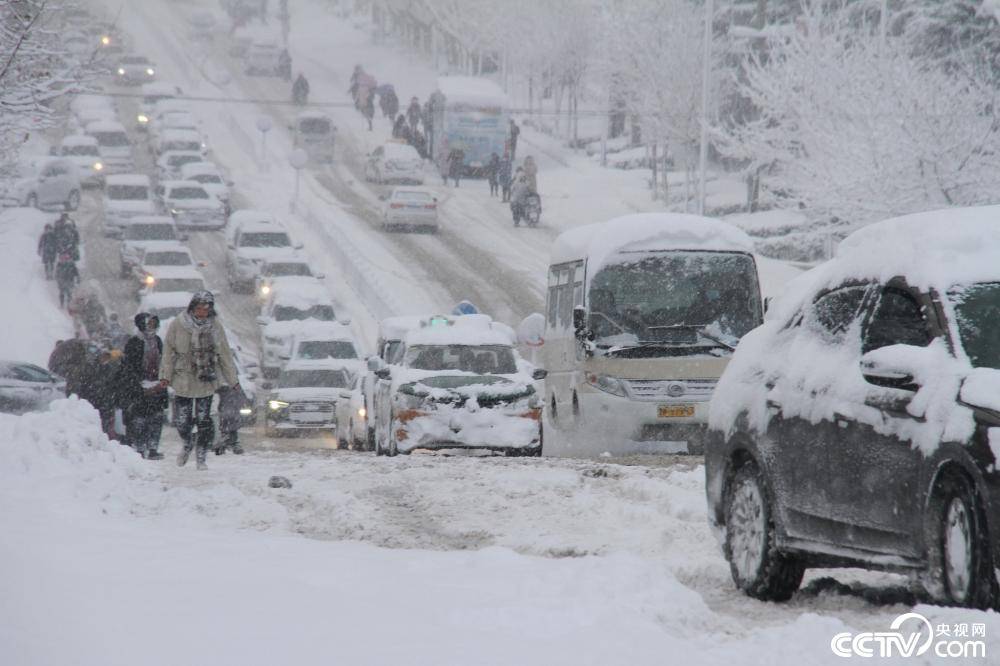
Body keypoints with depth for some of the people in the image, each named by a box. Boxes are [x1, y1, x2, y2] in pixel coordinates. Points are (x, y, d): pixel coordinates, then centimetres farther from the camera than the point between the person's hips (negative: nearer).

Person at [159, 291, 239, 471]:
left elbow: (224, 354, 5)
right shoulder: (178, 324, -7)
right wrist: (165, 375, -7)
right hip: (183, 380, 0)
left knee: (204, 421, 0)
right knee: (182, 421, 3)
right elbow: (169, 351, -1)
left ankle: (201, 458, 15)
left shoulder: (215, 326, -3)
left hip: (207, 382, 0)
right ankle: (187, 445, 35)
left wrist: (233, 379, 6)